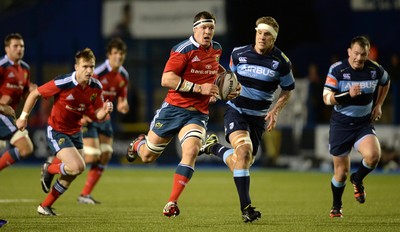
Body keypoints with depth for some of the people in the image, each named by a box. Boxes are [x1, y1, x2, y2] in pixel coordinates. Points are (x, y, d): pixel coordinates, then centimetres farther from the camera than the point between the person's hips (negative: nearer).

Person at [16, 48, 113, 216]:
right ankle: (49, 170, 9)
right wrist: (23, 116, -6)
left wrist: (105, 111, -25)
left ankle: (45, 206, 29)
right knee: (78, 167, -22)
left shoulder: (96, 87, -8)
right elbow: (35, 94, -12)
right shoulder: (62, 83, -24)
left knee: (71, 175, 11)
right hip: (56, 131, -6)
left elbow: (97, 115, -2)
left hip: (75, 132, 6)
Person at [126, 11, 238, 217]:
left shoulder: (216, 49, 8)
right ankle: (138, 144, 48)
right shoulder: (184, 49, -14)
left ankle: (172, 203, -19)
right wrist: (199, 88, -23)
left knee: (191, 151, -24)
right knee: (147, 156, 8)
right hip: (174, 108, -3)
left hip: (198, 114, 3)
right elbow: (166, 79, -22)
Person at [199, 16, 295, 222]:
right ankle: (246, 207, -26)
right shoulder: (239, 54, -5)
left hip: (258, 117, 2)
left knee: (243, 162, 5)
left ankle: (215, 147, 39)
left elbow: (287, 89, 7)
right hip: (236, 111, -2)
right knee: (244, 150, -27)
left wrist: (275, 111, -6)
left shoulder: (281, 62, -7)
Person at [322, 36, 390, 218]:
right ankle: (336, 207, 30)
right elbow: (327, 98, -16)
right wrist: (348, 95, -31)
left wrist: (378, 105, 12)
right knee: (341, 171, 3)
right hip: (341, 124, -1)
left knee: (373, 155, -28)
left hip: (364, 124, 1)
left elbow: (386, 82, 20)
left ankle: (357, 180, 5)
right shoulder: (337, 69, -12)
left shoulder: (375, 70, -5)